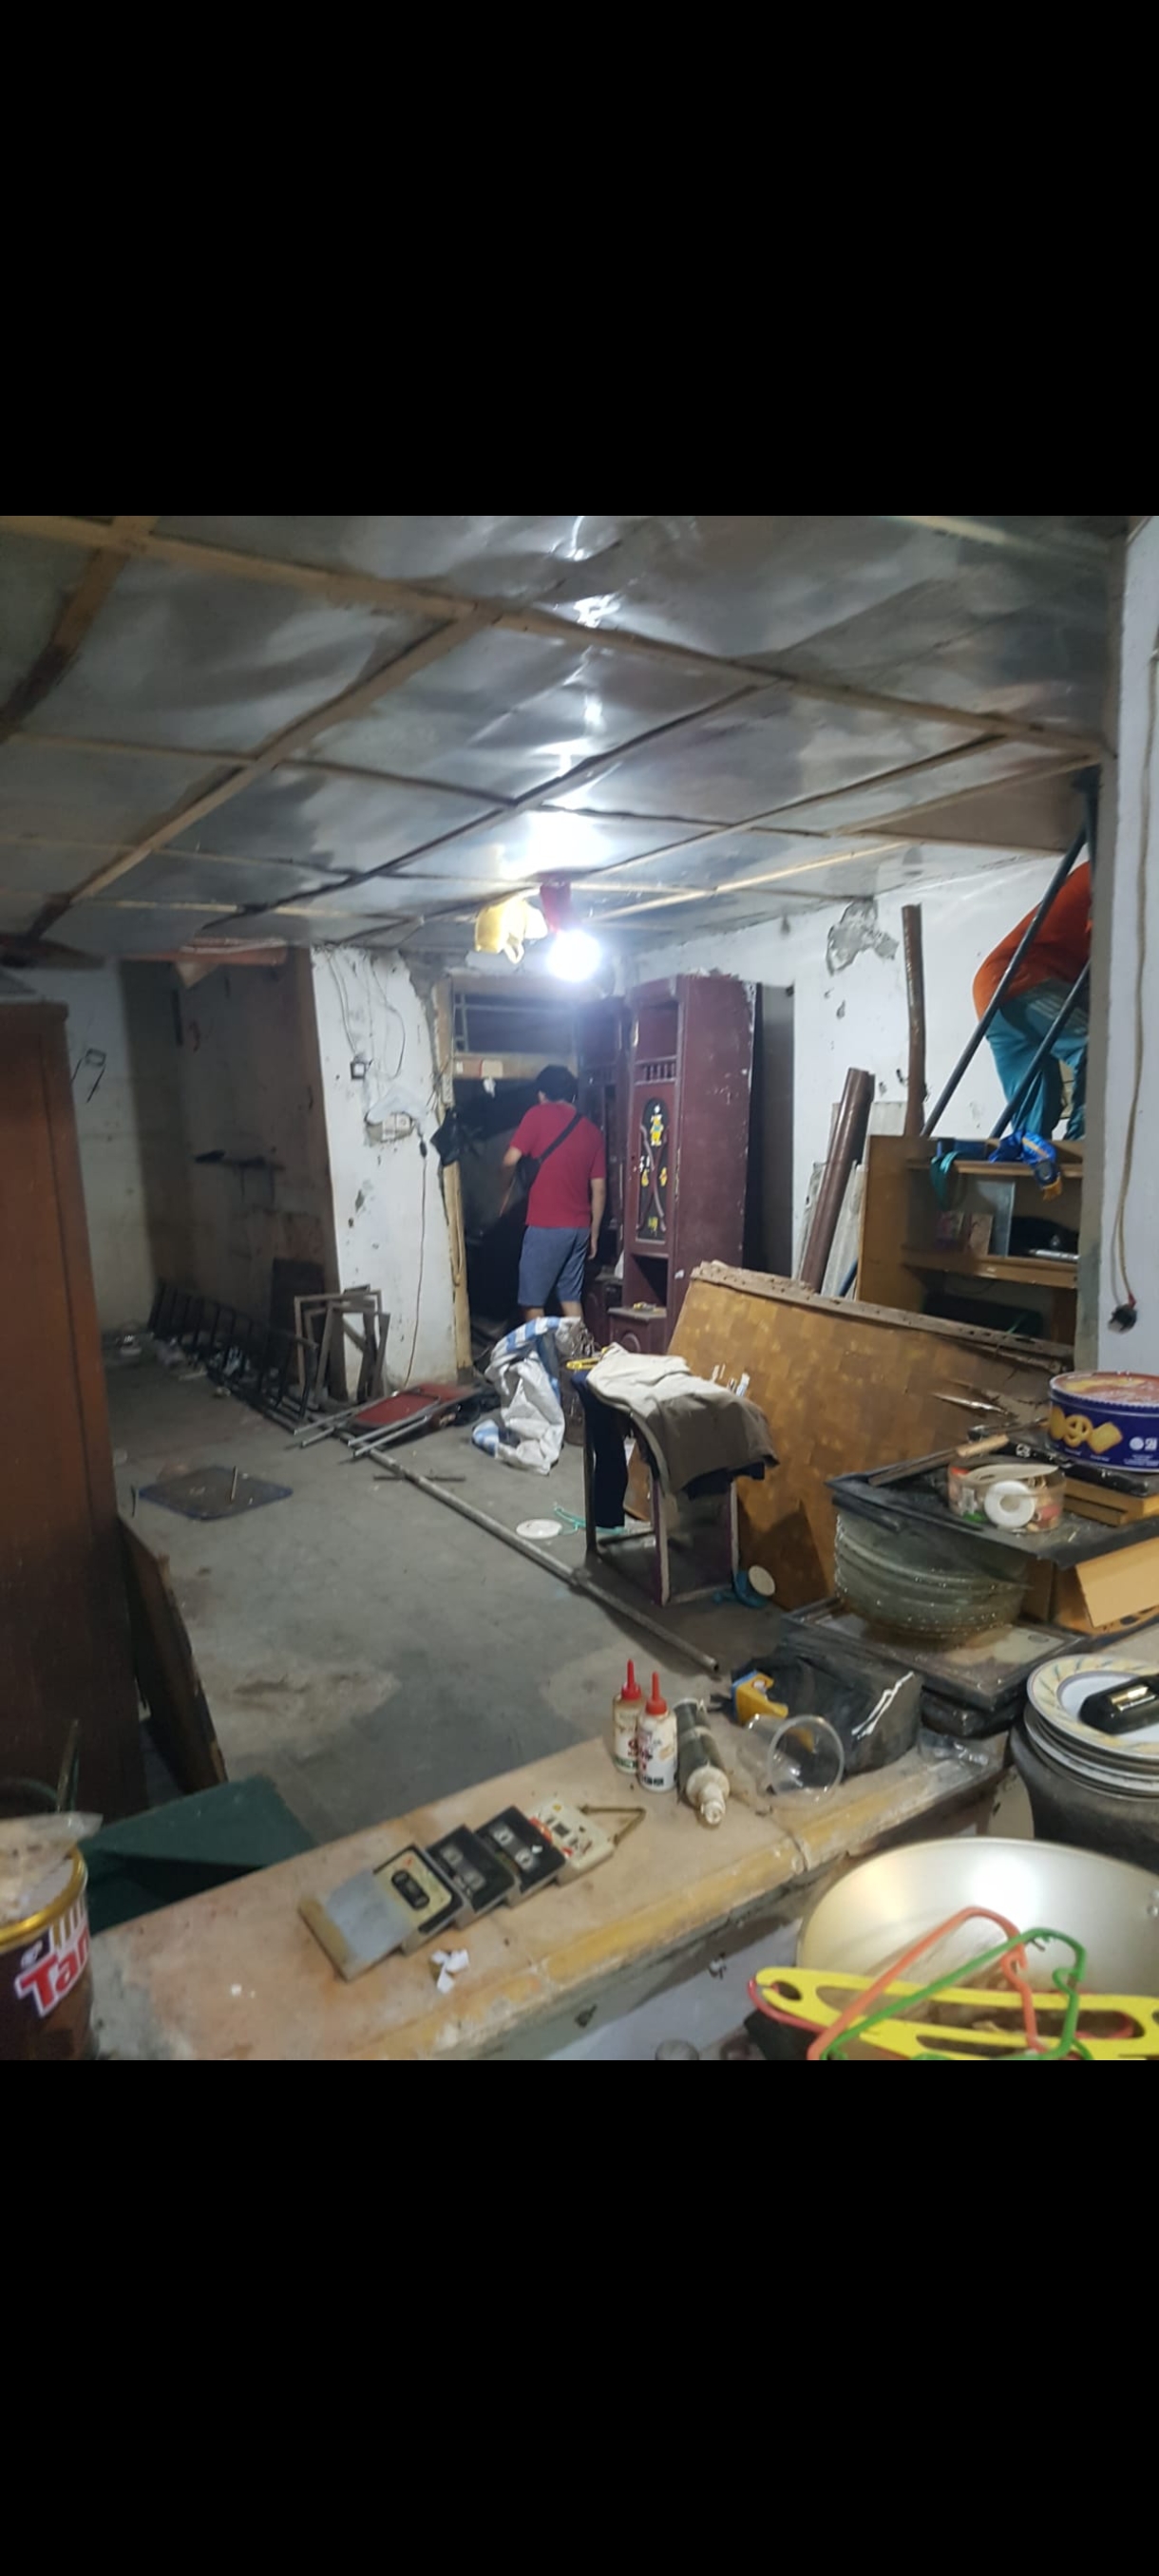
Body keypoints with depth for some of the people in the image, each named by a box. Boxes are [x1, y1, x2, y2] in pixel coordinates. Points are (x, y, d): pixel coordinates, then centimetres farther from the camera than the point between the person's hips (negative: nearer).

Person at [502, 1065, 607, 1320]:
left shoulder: (539, 1115, -4)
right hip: (579, 1227, 6)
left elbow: (510, 1161, -9)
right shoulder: (592, 1130, 11)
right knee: (571, 1296, 15)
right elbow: (599, 1188, 10)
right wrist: (594, 1232, 17)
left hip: (547, 1226, -6)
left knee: (532, 1301, 2)